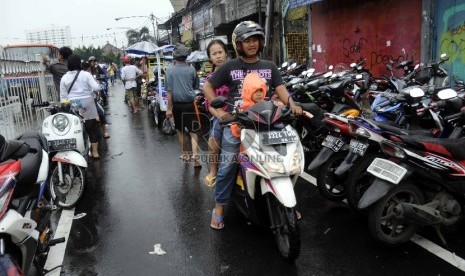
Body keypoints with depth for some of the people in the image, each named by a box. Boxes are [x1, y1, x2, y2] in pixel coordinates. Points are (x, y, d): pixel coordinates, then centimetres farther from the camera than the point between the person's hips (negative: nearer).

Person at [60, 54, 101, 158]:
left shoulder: (64, 78, 2)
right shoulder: (86, 74, -5)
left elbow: (62, 95, 4)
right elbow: (96, 88, -11)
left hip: (72, 106, 2)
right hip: (87, 104, -1)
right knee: (92, 128, 7)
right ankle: (95, 151, 13)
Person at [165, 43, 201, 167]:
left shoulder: (170, 71, -5)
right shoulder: (191, 70, -2)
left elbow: (169, 91, -6)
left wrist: (169, 108, -3)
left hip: (177, 105, 0)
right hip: (190, 104, 0)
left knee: (180, 130, 17)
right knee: (192, 131, 2)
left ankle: (185, 154, 26)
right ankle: (195, 156, -12)